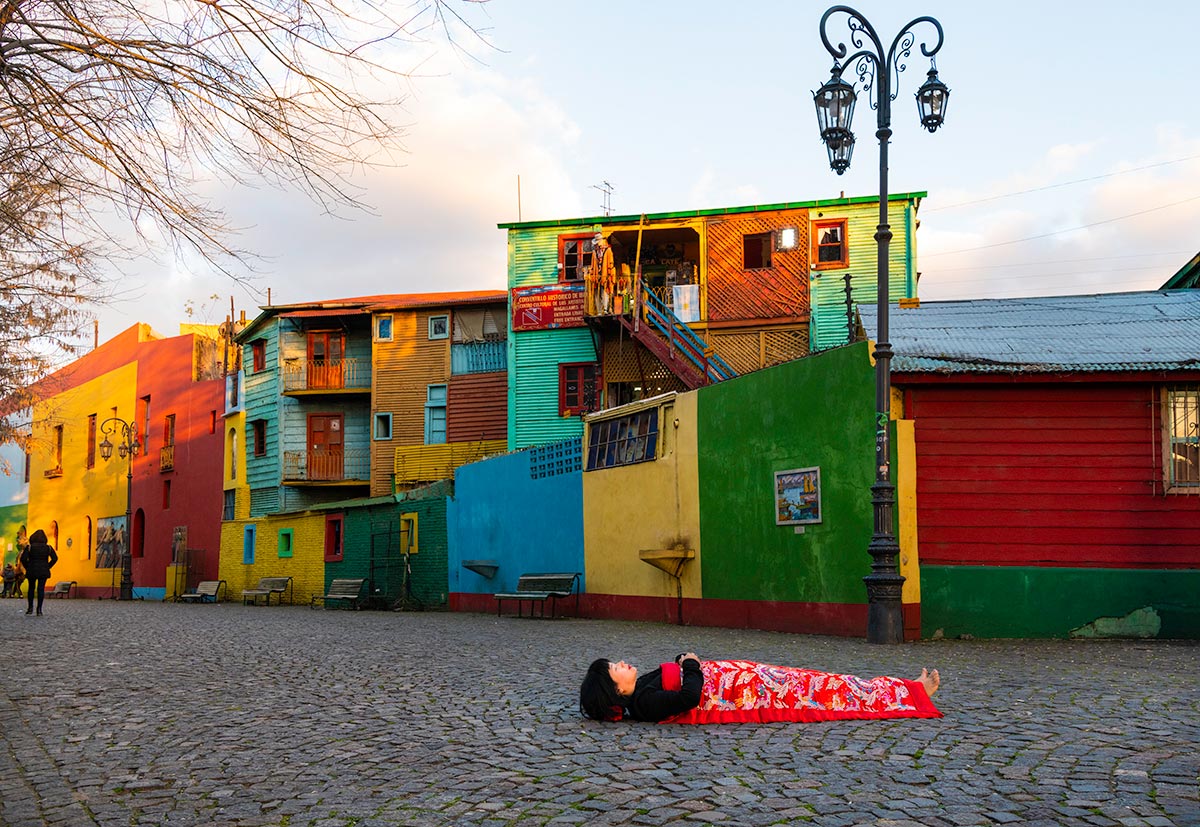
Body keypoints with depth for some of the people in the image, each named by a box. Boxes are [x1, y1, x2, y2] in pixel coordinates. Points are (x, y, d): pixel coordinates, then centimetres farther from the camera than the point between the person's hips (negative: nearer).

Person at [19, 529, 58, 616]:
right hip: (44, 572, 1)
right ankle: (39, 610, -3)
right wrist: (48, 567, 6)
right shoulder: (48, 547, 0)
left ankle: (30, 608, 18)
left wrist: (27, 567, 3)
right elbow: (55, 558, -2)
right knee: (41, 589, 2)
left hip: (32, 571, 0)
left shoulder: (30, 547, -5)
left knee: (31, 589, 16)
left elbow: (23, 558, -10)